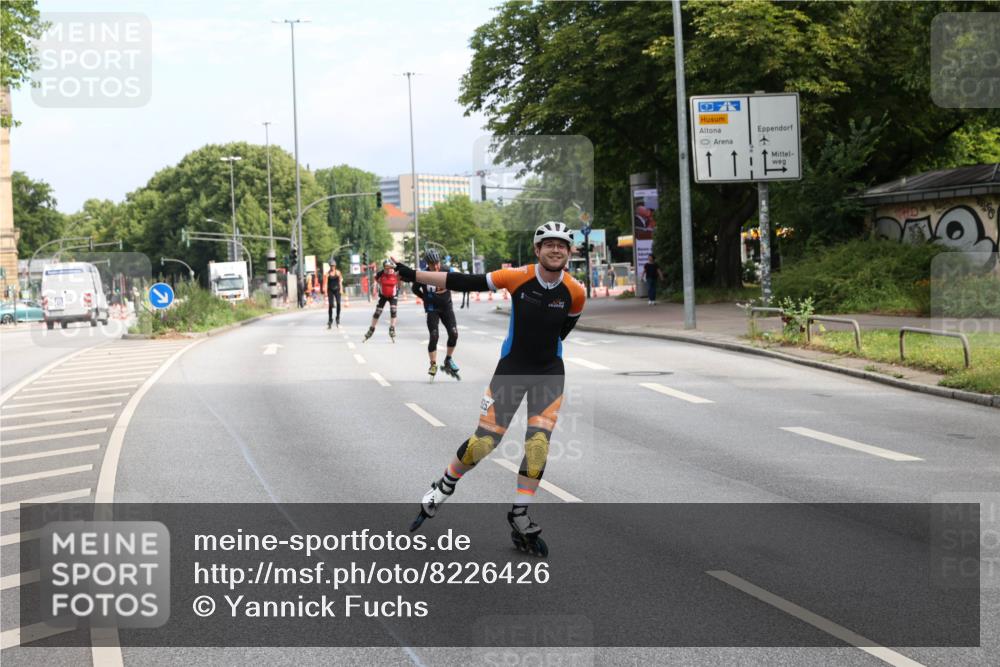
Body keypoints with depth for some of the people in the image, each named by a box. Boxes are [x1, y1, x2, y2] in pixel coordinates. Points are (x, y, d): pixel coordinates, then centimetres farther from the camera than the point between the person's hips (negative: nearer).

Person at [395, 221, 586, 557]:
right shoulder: (518, 277, -14)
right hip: (511, 368, -2)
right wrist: (413, 275, -14)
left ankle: (520, 520, 4)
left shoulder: (576, 292, -7)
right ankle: (442, 490, 23)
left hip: (549, 372, 2)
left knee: (538, 444, -9)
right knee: (484, 441, -3)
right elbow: (465, 283, -13)